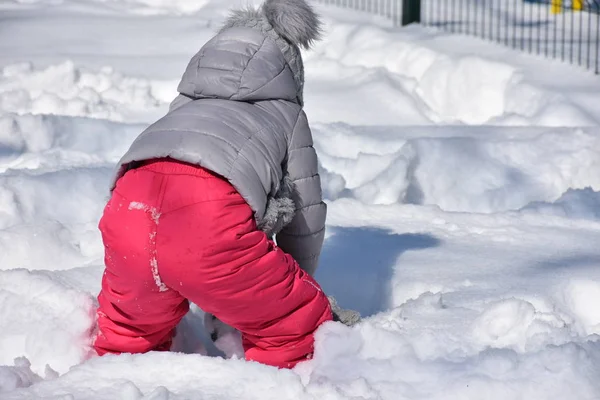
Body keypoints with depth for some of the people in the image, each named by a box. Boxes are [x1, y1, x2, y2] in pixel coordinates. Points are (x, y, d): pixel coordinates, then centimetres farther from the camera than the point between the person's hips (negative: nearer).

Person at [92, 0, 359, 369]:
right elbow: (305, 216, 34)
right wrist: (292, 292, 53)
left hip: (130, 209, 5)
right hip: (212, 219, -5)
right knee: (298, 328, 16)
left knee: (130, 329, 33)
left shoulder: (184, 107, 42)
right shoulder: (287, 114, 31)